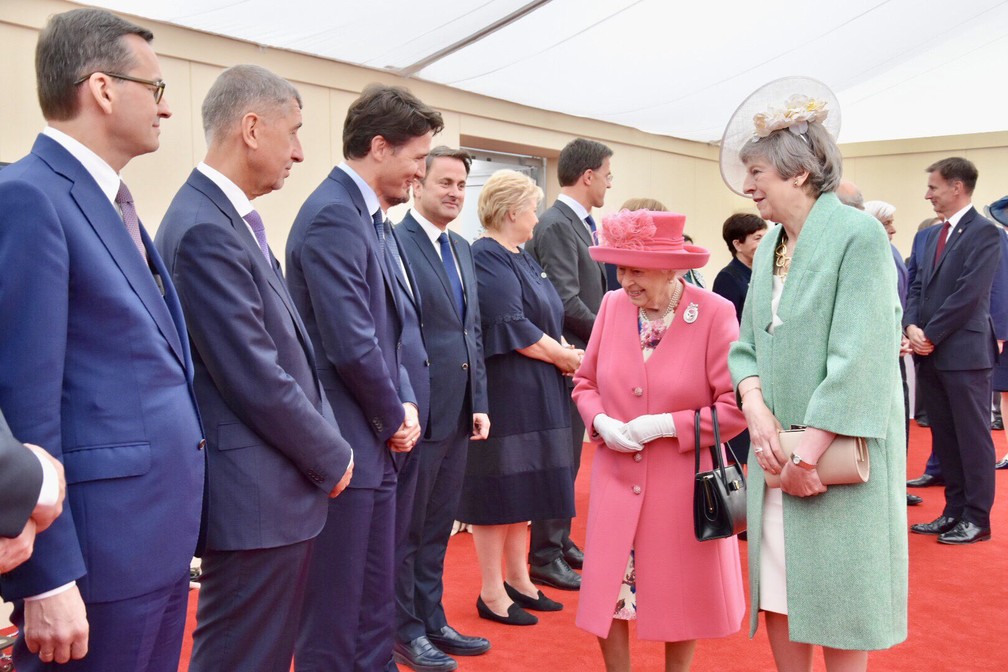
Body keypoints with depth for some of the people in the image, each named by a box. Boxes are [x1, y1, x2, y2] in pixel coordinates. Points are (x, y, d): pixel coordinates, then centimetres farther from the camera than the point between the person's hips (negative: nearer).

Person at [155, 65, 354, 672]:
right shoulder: (205, 230, -19)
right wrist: (332, 459, -8)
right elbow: (256, 382, -21)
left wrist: (325, 448, 8)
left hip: (279, 490, 10)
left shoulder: (232, 219, 12)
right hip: (257, 496, -10)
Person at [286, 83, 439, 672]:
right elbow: (350, 345, -23)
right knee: (334, 621, 5)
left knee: (375, 608, 20)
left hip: (377, 444, 9)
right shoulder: (333, 217, -18)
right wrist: (395, 416, -8)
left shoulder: (374, 218, 12)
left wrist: (404, 405, 1)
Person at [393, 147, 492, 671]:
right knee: (406, 529, 8)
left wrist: (479, 403, 12)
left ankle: (433, 622, 32)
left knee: (437, 528, 18)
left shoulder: (462, 249, 14)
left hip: (458, 413, 8)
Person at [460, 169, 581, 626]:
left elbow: (548, 321, 16)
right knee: (497, 489, 0)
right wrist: (567, 359, -11)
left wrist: (568, 354, -3)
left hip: (535, 395, 9)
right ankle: (491, 593, 11)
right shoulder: (486, 260, -14)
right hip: (502, 394, -9)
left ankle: (516, 579, 27)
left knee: (521, 486, 15)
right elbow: (513, 329, -21)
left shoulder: (522, 260, 16)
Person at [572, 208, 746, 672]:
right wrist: (600, 421, -11)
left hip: (683, 484, -3)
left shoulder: (714, 313, -13)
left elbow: (736, 407, -13)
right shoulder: (612, 306, -1)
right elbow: (585, 382, 9)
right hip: (618, 479, 3)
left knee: (680, 592, 13)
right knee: (609, 592, 7)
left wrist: (667, 425, -19)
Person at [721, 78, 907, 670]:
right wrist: (756, 407, -9)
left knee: (839, 616, 6)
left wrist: (809, 456, -20)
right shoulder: (770, 245, 10)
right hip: (778, 455, 6)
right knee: (779, 603, 12)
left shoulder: (858, 234, -12)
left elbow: (860, 358, -19)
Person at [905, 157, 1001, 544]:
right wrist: (912, 326, -4)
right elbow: (918, 286, 13)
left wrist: (930, 335, -14)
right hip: (931, 353, 8)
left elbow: (968, 294, -17)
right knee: (944, 437, 13)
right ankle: (954, 511, 22)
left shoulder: (984, 232, -9)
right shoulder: (937, 235, 16)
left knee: (973, 437, 1)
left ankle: (977, 518, 10)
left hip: (964, 352, -8)